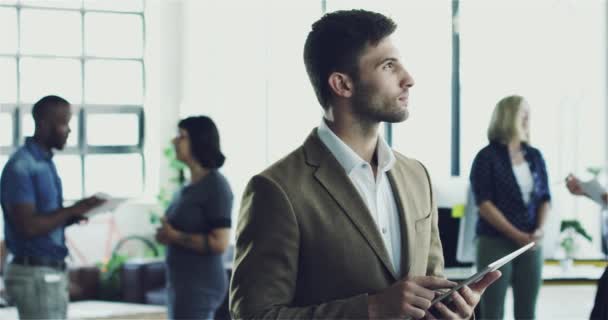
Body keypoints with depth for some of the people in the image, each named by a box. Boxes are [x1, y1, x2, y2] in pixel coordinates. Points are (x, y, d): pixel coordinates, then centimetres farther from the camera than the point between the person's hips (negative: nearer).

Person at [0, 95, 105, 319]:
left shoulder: (46, 163, 14)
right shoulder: (21, 167, -16)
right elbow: (28, 226, -23)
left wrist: (73, 215, 1)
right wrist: (72, 210, -17)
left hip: (52, 273, 10)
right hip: (35, 275, -10)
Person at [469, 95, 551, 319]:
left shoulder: (534, 156, 10)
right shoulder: (487, 157, -5)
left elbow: (545, 197, 11)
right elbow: (484, 203, -10)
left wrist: (539, 230, -7)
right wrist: (517, 235, -14)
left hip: (531, 245, 5)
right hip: (495, 242, -5)